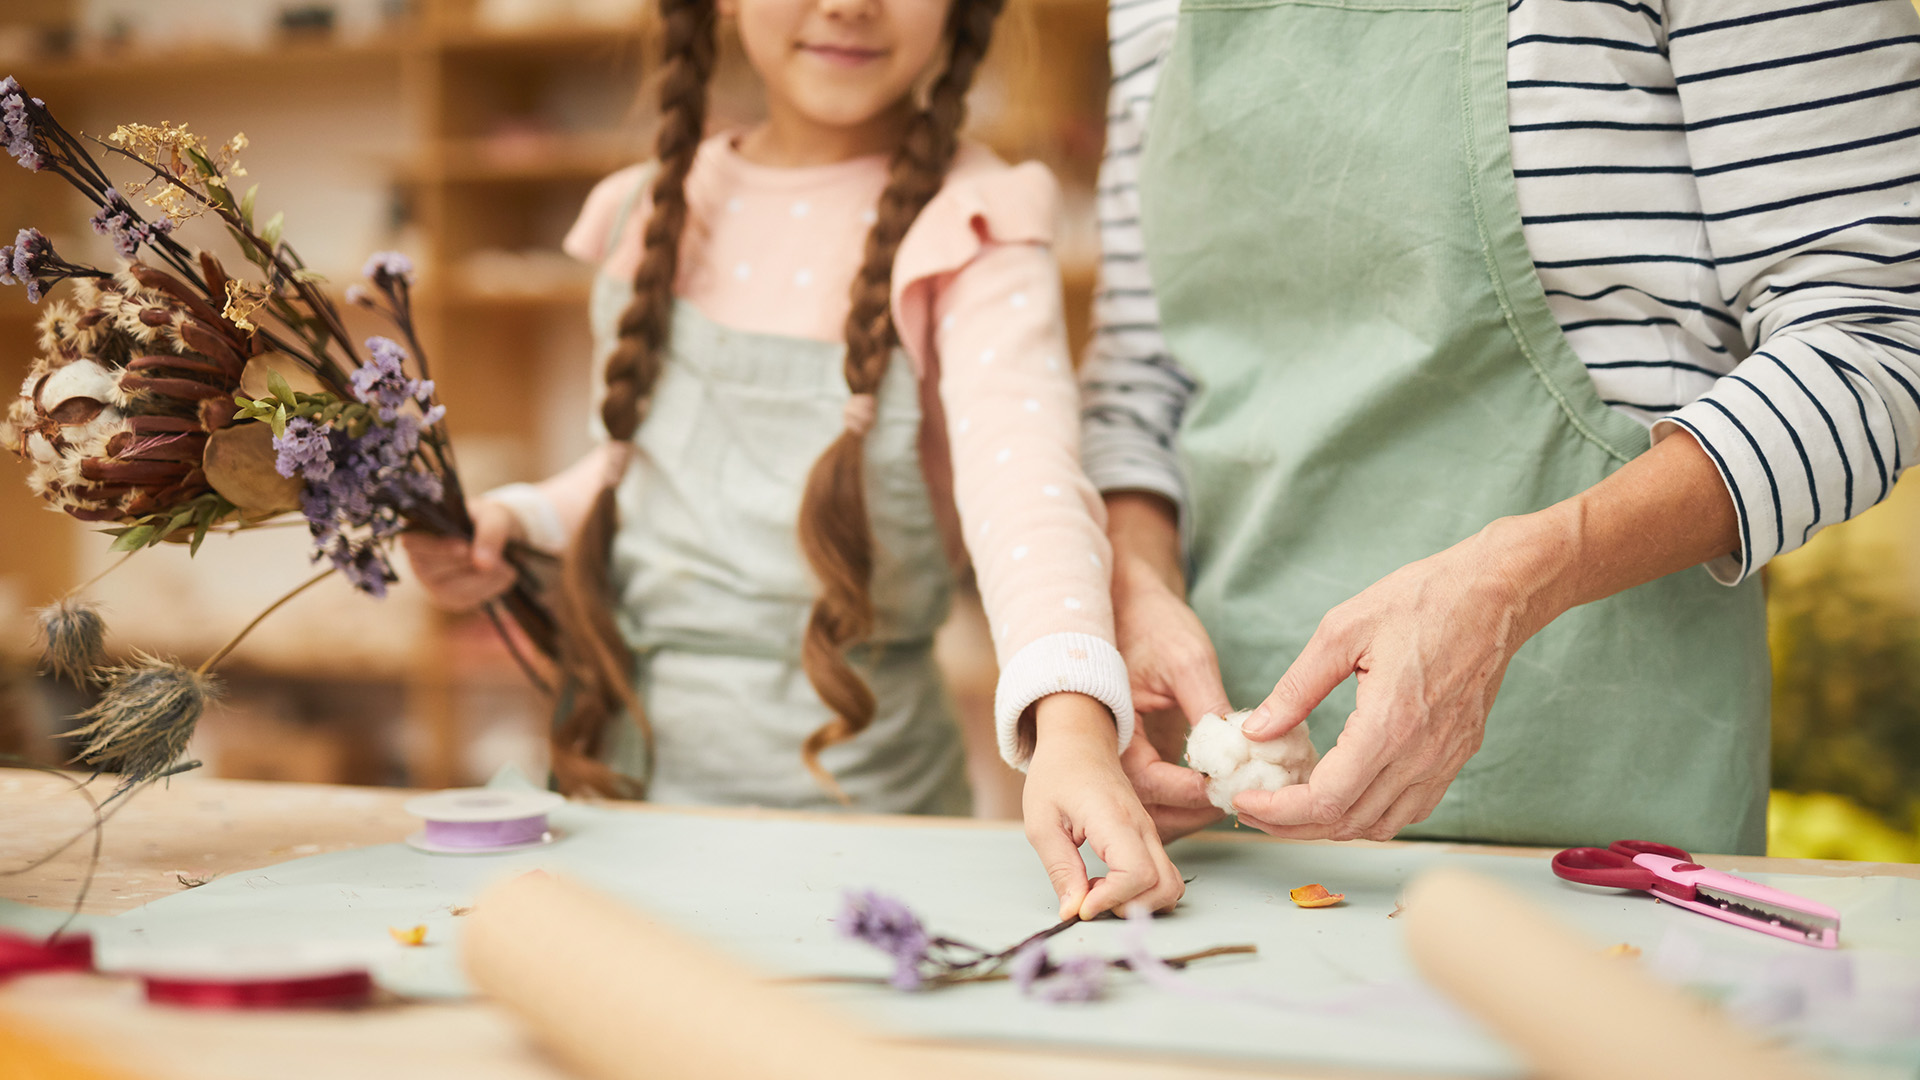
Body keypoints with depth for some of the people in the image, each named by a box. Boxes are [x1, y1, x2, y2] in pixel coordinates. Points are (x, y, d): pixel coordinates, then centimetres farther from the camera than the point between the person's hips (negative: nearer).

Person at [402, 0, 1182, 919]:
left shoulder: (967, 236, -10)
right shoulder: (657, 211, 7)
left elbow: (1024, 478, -27)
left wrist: (1073, 728, -44)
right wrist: (520, 524, 3)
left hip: (845, 798, -4)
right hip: (619, 765, 4)